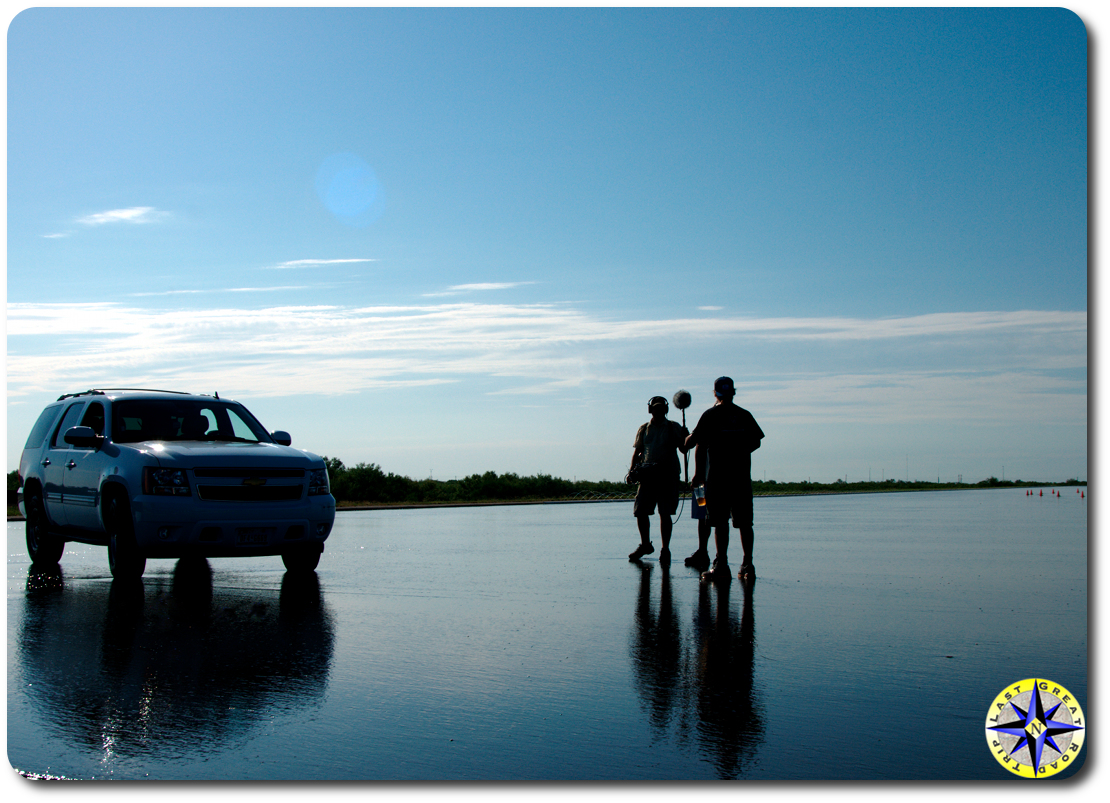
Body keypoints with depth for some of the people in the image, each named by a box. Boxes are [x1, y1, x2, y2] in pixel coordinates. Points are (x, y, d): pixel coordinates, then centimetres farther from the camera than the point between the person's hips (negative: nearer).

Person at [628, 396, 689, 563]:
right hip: (647, 474, 2)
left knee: (665, 514, -2)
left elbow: (684, 449, 0)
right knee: (640, 512, 0)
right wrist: (632, 470, 0)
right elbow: (637, 451, 14)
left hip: (668, 475, -2)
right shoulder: (644, 429, 12)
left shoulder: (674, 427, 5)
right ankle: (645, 544, 20)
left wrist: (685, 438, -20)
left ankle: (665, 549, 9)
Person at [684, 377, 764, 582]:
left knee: (720, 521, -2)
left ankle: (722, 566, -4)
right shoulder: (745, 415, 7)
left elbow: (698, 444, -5)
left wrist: (698, 473, 4)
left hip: (718, 475, -3)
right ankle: (747, 565, 6)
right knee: (745, 522, 7)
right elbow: (756, 442, 13)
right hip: (742, 476, 3)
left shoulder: (710, 415, -3)